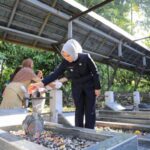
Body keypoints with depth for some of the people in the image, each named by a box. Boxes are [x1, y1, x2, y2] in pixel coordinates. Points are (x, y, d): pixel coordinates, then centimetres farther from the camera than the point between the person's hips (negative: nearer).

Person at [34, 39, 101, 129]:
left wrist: (97, 88, -10)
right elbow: (55, 74, -18)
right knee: (79, 110, 5)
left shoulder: (85, 58, -20)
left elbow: (95, 72, -11)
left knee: (90, 110, 2)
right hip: (77, 87, 2)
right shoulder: (65, 63, -14)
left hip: (89, 86, -2)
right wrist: (43, 83, -32)